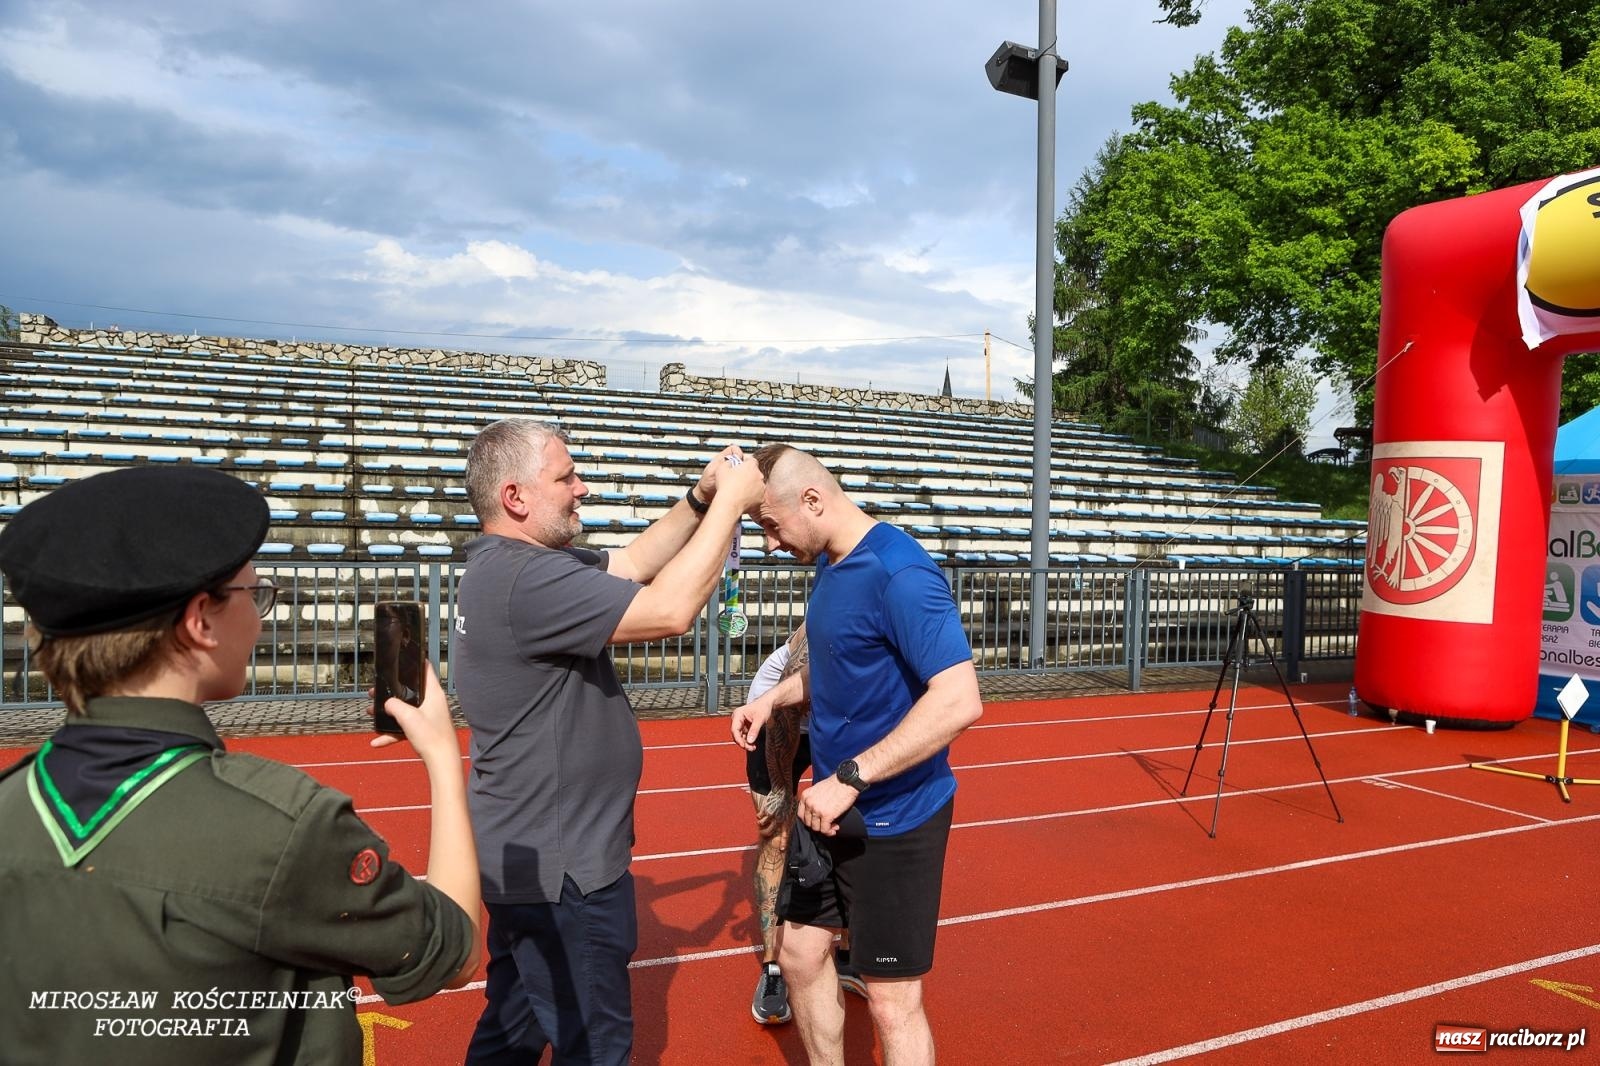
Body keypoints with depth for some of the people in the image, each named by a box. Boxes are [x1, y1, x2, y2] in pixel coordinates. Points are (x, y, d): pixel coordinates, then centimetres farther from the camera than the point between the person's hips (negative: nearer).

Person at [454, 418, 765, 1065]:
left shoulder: (504, 565, 6)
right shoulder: (526, 579, -28)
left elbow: (632, 563, 12)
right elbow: (670, 610, -32)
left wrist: (698, 501, -1)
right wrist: (729, 501, -21)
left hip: (528, 857, 10)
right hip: (561, 868, -10)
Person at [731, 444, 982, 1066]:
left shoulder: (899, 574, -24)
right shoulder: (829, 565, 4)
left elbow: (959, 700, -31)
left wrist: (850, 778, -31)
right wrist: (773, 698, 6)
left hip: (894, 819, -9)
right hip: (832, 807, 9)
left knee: (892, 1002, 4)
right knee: (800, 955, 19)